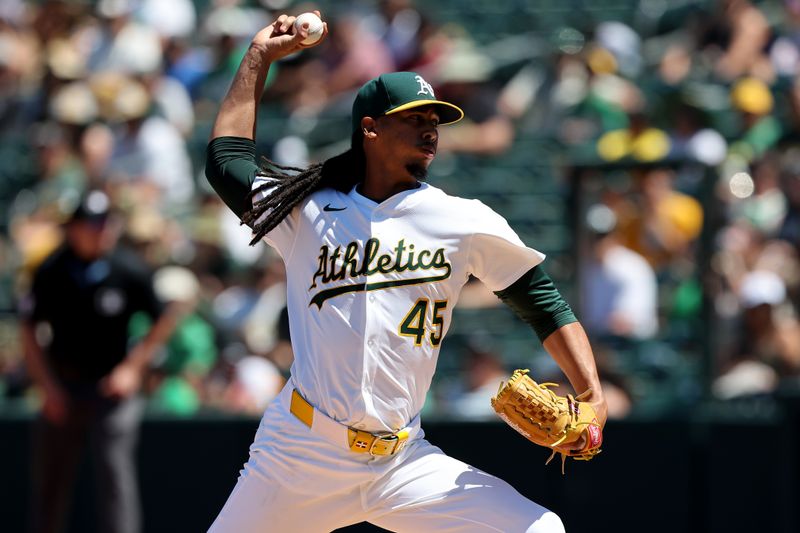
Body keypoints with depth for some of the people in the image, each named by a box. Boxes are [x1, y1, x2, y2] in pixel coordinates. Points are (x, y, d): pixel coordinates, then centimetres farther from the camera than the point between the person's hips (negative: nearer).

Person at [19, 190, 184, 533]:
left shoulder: (128, 271, -10)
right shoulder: (51, 273, -6)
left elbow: (165, 318, 1)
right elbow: (29, 331, 3)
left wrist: (132, 368, -5)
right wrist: (47, 385, -4)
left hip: (112, 386, -2)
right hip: (63, 387, 2)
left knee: (115, 476, -12)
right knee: (49, 478, 9)